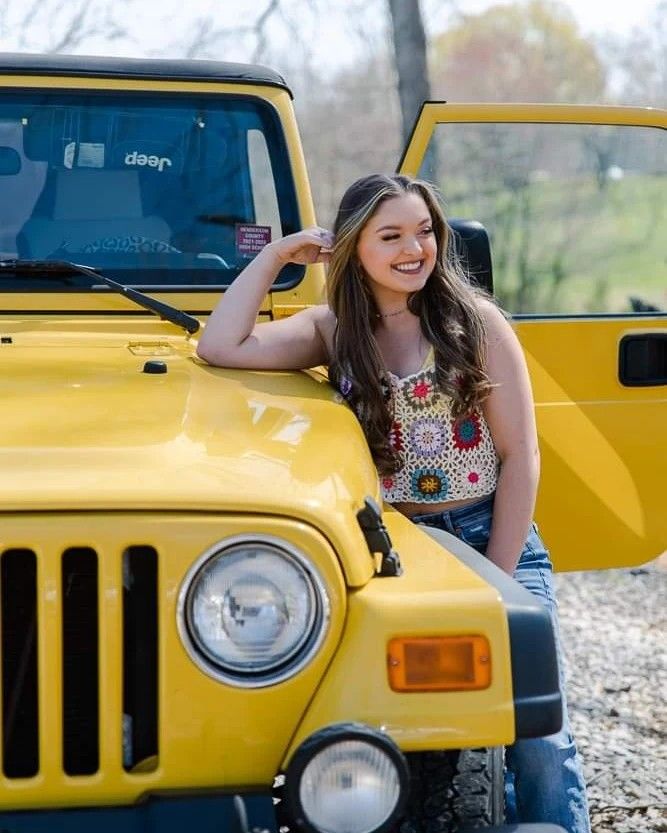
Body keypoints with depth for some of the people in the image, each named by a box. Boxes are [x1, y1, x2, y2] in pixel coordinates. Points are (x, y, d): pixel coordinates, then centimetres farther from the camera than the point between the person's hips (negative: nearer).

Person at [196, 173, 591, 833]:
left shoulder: (474, 321, -2)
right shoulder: (333, 330, 5)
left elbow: (519, 455, -4)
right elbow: (220, 348, -9)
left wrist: (494, 580, -8)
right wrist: (275, 255, -6)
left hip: (494, 538, -2)